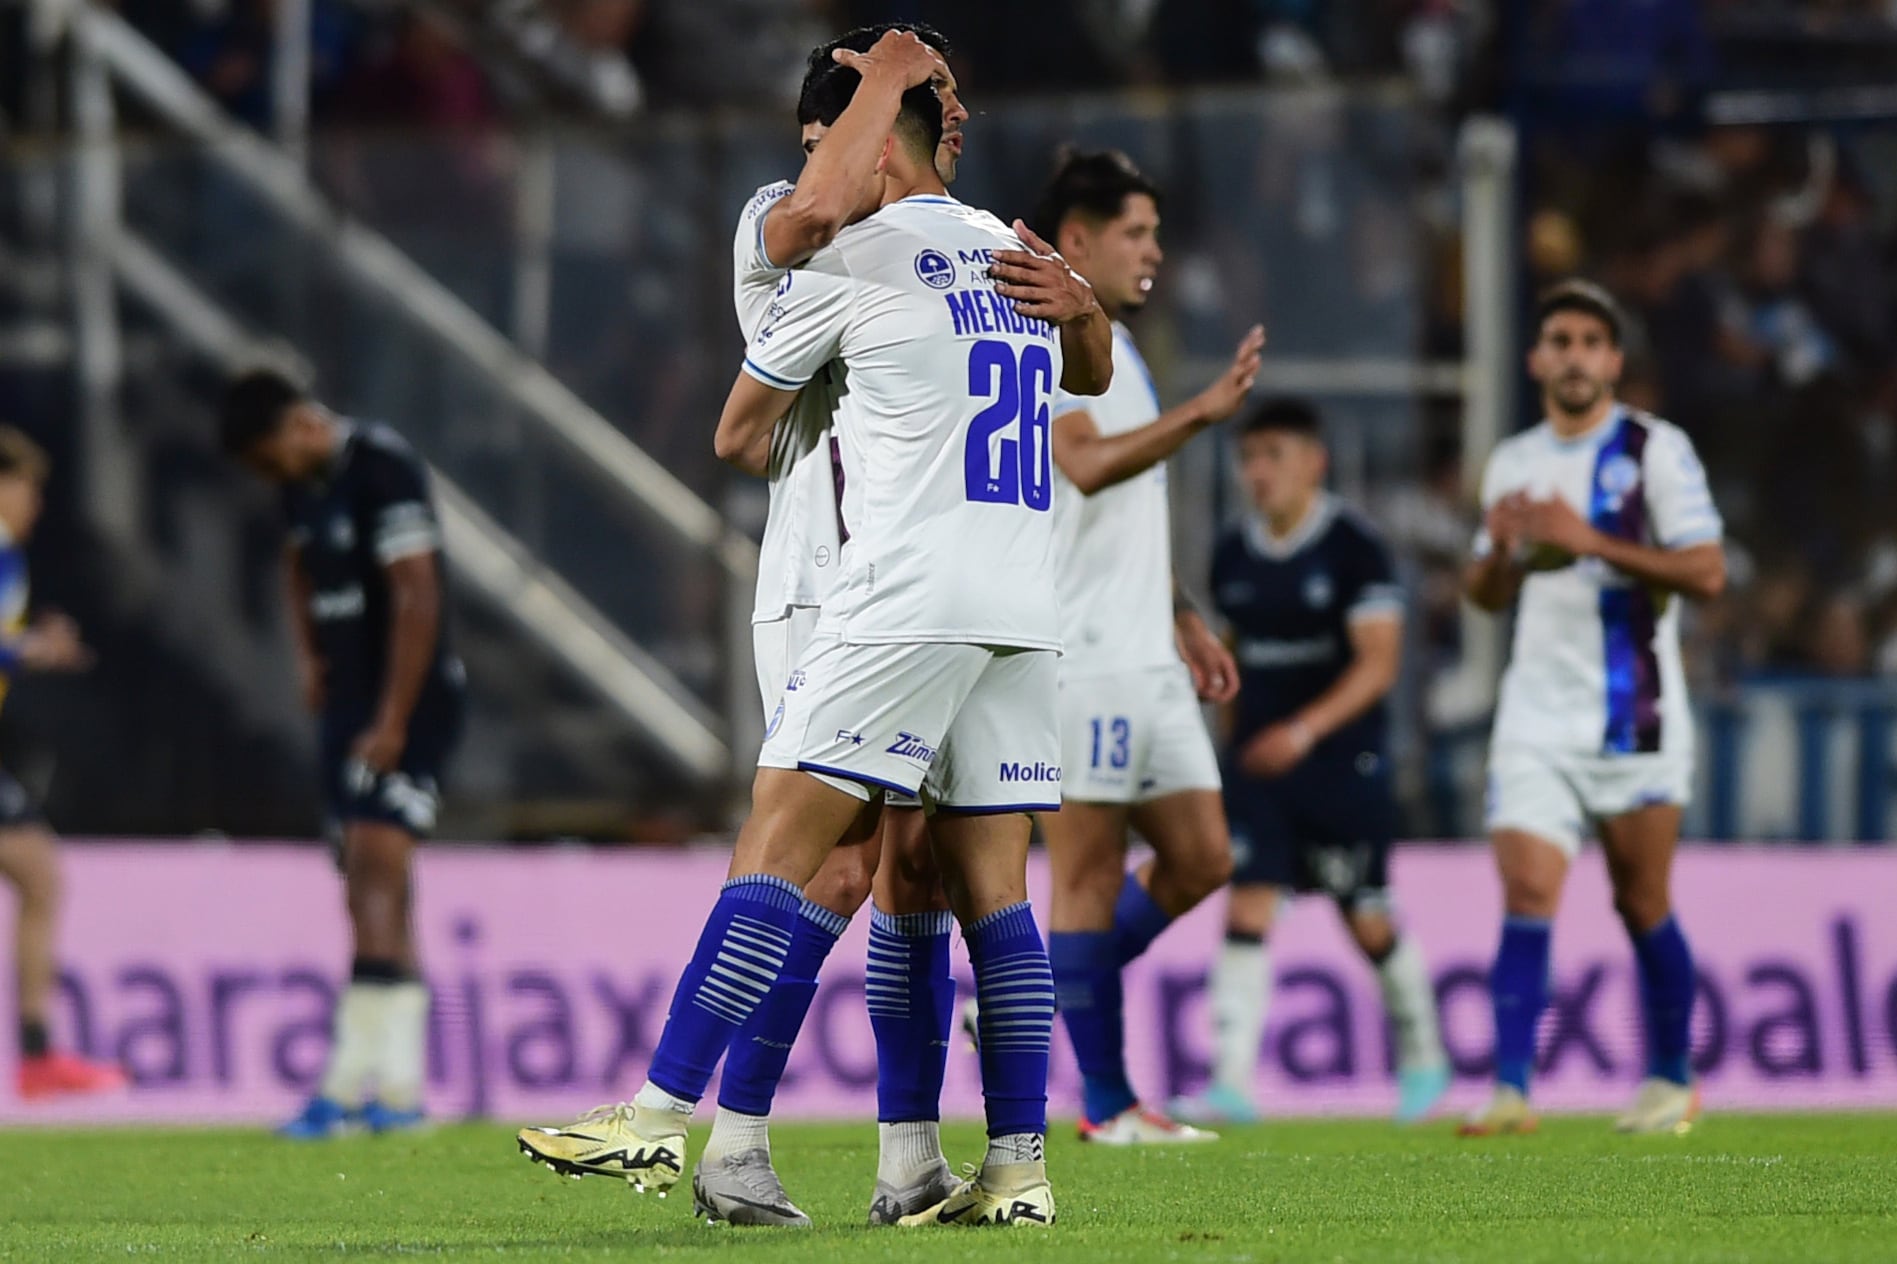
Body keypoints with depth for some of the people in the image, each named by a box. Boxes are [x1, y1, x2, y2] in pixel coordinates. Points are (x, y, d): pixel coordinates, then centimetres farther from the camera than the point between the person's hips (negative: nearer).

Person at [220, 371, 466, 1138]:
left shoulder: (382, 469, -16)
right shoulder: (305, 482, 11)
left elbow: (417, 599, -20)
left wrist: (391, 724, -19)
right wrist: (307, 657, 14)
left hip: (407, 701, -9)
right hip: (347, 700, 9)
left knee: (376, 872, -16)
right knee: (372, 892, 6)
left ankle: (351, 1082, -23)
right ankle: (400, 1088, 7)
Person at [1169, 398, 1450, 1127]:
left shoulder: (1353, 547, -10)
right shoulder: (1233, 557, 8)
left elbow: (1378, 662, -15)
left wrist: (1305, 728, -26)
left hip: (1341, 759, -4)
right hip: (1257, 759, 4)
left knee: (1367, 920, 5)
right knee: (1246, 907, -9)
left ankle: (1422, 1057, 27)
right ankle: (1231, 1080, -14)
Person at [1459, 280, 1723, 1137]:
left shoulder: (1656, 449, -3)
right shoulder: (1511, 463, 13)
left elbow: (1707, 572, -12)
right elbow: (1486, 596, 21)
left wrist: (1590, 540, -19)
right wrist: (1499, 547, -2)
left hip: (1634, 715, -3)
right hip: (1536, 719, 3)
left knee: (1643, 907, 5)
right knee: (1526, 898, -11)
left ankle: (1671, 1082, 22)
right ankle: (1510, 1091, -16)